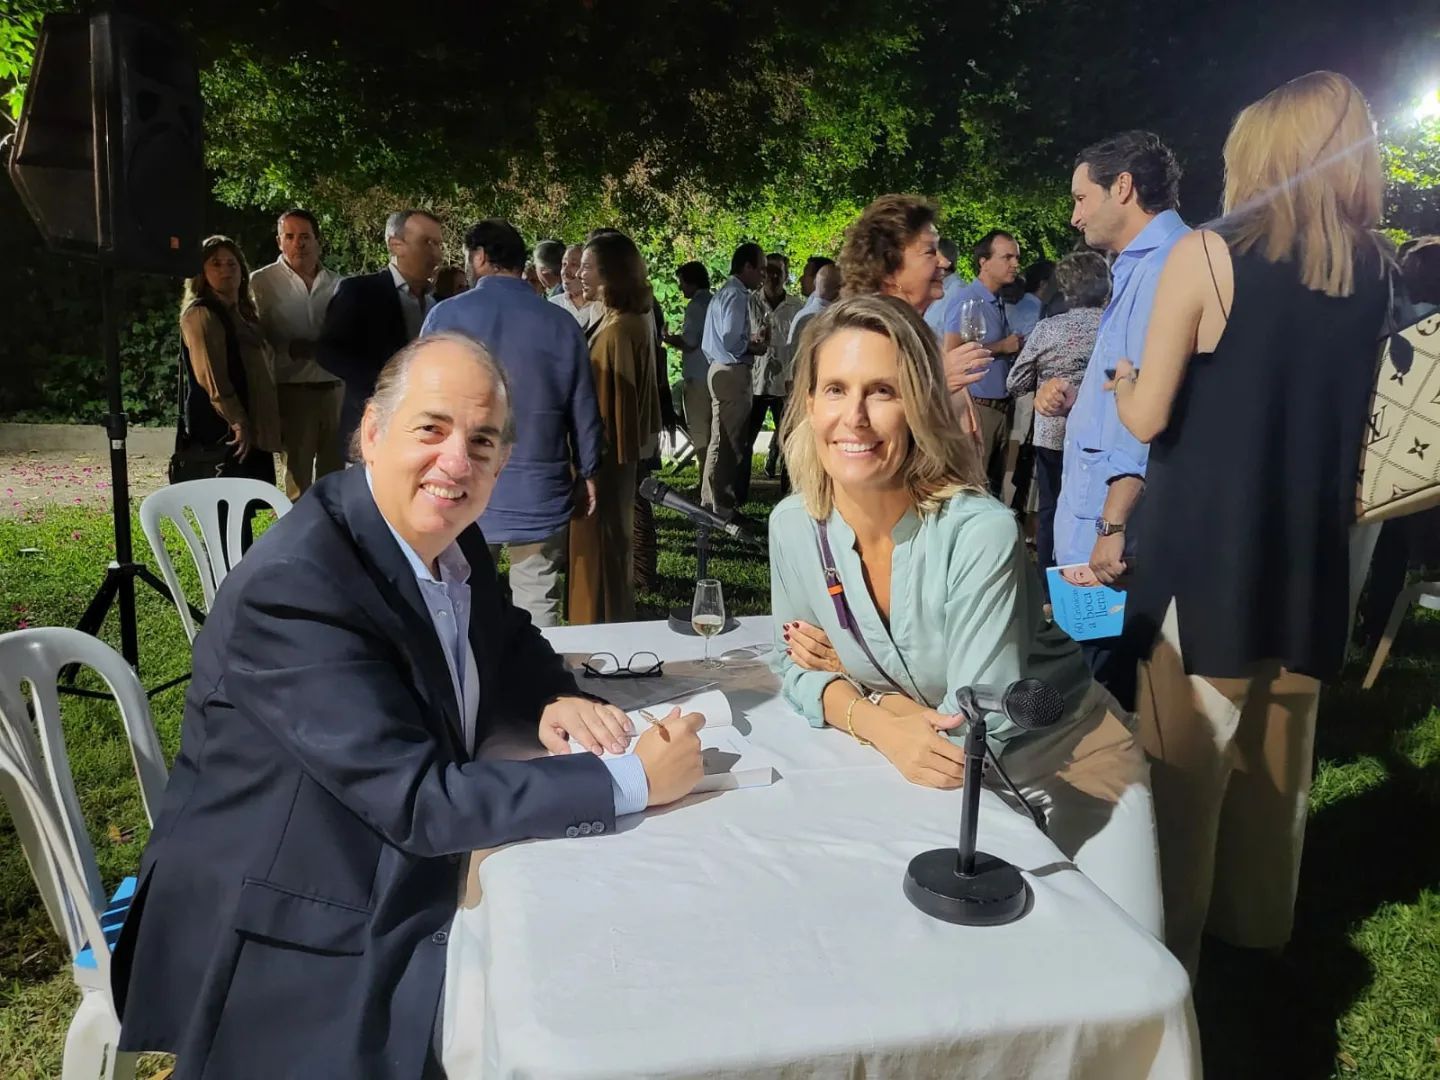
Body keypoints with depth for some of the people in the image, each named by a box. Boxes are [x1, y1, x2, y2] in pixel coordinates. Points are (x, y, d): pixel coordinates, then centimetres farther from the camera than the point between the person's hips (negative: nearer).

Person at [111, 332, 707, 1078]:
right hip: (297, 946, -7)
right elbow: (420, 802, -30)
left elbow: (506, 642, 13)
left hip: (406, 890, 7)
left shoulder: (447, 535, -3)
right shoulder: (293, 586, -28)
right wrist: (632, 781, -25)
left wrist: (551, 704, -11)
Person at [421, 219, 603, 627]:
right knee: (538, 608, 9)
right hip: (539, 495, 1)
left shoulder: (446, 316, -4)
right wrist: (587, 474, 16)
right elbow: (584, 412, 4)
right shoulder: (561, 323, 0)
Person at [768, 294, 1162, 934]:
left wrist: (853, 677, -17)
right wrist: (875, 720, -23)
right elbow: (795, 667, -3)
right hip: (930, 772, 4)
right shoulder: (793, 526, -14)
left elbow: (975, 727, -28)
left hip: (1065, 764, -3)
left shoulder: (979, 532, -31)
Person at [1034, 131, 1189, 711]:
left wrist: (1114, 523, -26)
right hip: (1095, 518, 11)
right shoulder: (1137, 267, 20)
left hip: (1115, 535, -11)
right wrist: (1077, 398, 11)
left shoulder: (1167, 266, -14)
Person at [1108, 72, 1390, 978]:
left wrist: (1122, 382, 11)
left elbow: (1147, 418, -9)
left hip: (1208, 549, -5)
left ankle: (1169, 937, 18)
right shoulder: (1374, 269, 6)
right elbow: (1342, 407, 17)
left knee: (1186, 754, 6)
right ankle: (1256, 918, 35)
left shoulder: (1206, 255, -11)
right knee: (1279, 750, 18)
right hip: (1309, 550, 6)